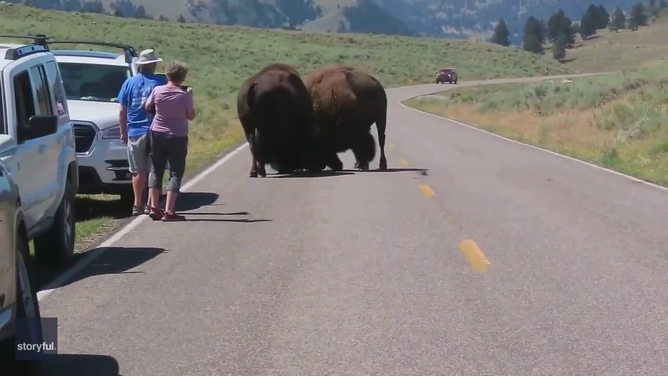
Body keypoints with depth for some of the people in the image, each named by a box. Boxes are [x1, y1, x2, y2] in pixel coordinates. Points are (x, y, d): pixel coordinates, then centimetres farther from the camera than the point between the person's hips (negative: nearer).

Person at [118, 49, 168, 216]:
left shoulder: (130, 83, 3)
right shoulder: (161, 82, -4)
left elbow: (122, 111, 5)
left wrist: (123, 132, 13)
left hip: (135, 133, 2)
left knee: (138, 171, 8)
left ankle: (137, 205, 7)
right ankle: (150, 204, 4)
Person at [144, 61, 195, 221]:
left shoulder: (157, 91, -7)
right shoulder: (184, 95, -15)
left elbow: (148, 107, 8)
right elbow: (191, 116, -4)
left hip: (157, 134, 3)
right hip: (177, 137, -3)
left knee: (156, 170, 15)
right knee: (175, 173, 2)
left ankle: (154, 208, 10)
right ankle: (168, 211, -6)